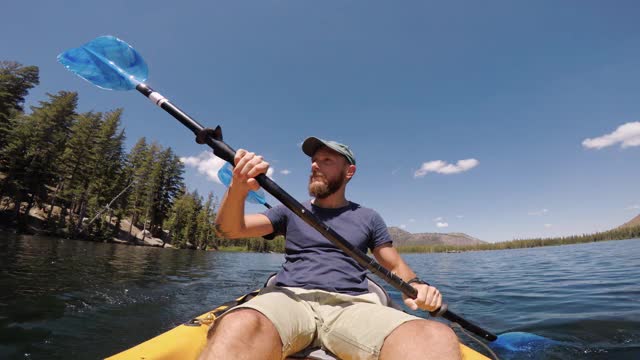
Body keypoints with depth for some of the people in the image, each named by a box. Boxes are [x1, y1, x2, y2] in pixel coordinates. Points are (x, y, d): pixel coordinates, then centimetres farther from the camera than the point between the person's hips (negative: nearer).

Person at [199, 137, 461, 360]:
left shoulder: (368, 218, 19)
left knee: (438, 338, -32)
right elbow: (230, 229, 8)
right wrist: (238, 189, -15)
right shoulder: (291, 211, 18)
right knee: (237, 329, -37)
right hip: (290, 299, 1)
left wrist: (415, 285, -4)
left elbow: (396, 266, 21)